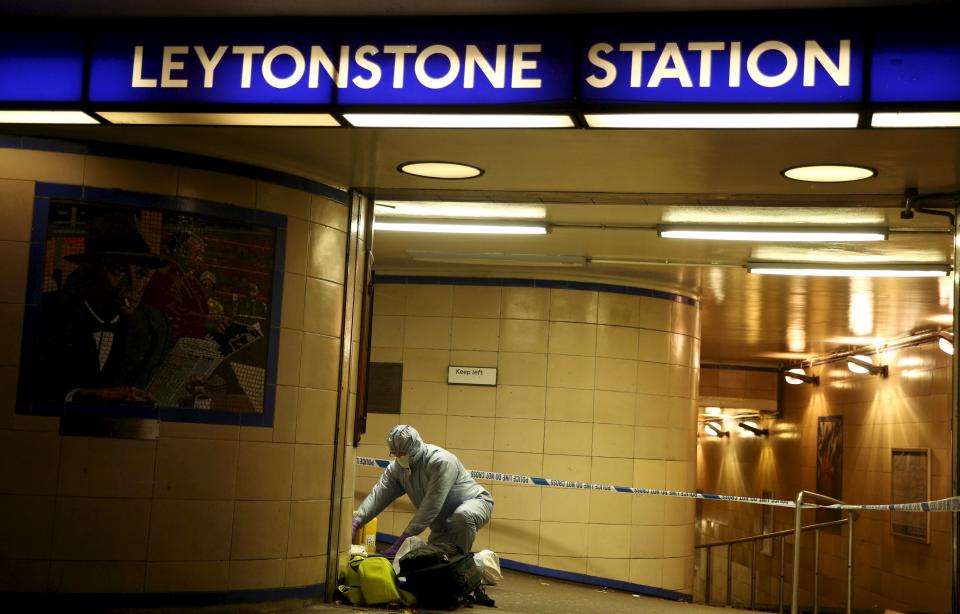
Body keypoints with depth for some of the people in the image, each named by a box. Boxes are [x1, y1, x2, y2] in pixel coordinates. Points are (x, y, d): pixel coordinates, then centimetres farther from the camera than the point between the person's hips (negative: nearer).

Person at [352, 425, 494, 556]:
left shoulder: (441, 462, -32)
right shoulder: (397, 467, -7)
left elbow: (431, 506, -36)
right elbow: (378, 496, -13)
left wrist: (404, 538, -38)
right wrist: (355, 523, -27)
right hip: (442, 524, 7)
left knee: (462, 515, -39)